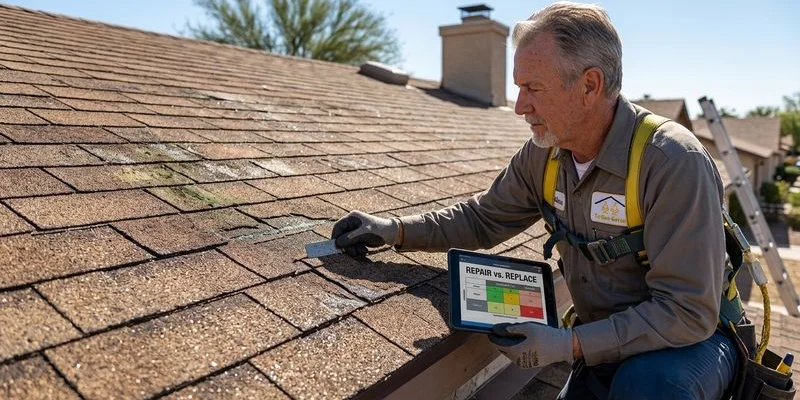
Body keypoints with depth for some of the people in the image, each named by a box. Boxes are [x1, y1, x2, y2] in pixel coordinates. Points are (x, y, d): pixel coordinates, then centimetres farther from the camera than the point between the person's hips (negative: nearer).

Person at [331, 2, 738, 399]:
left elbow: (688, 312, -27)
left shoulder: (675, 163, -28)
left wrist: (571, 345, -30)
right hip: (605, 340, 5)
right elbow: (483, 218, 5)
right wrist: (395, 230, -7)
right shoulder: (543, 153, -8)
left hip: (693, 338, -5)